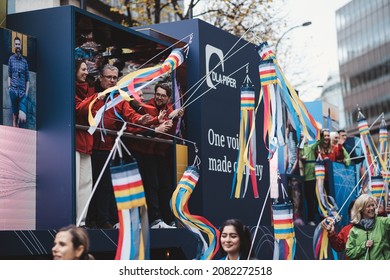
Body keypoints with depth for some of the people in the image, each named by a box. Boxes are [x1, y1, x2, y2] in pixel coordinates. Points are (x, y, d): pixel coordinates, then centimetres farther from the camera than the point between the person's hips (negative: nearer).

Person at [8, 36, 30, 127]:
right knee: (14, 115, 0)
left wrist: (26, 92, 3)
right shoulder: (11, 58, 10)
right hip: (14, 90, -1)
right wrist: (9, 87, -1)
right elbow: (9, 75, 11)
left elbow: (27, 78, 13)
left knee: (23, 118, -12)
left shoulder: (24, 61, 12)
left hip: (22, 92, 1)